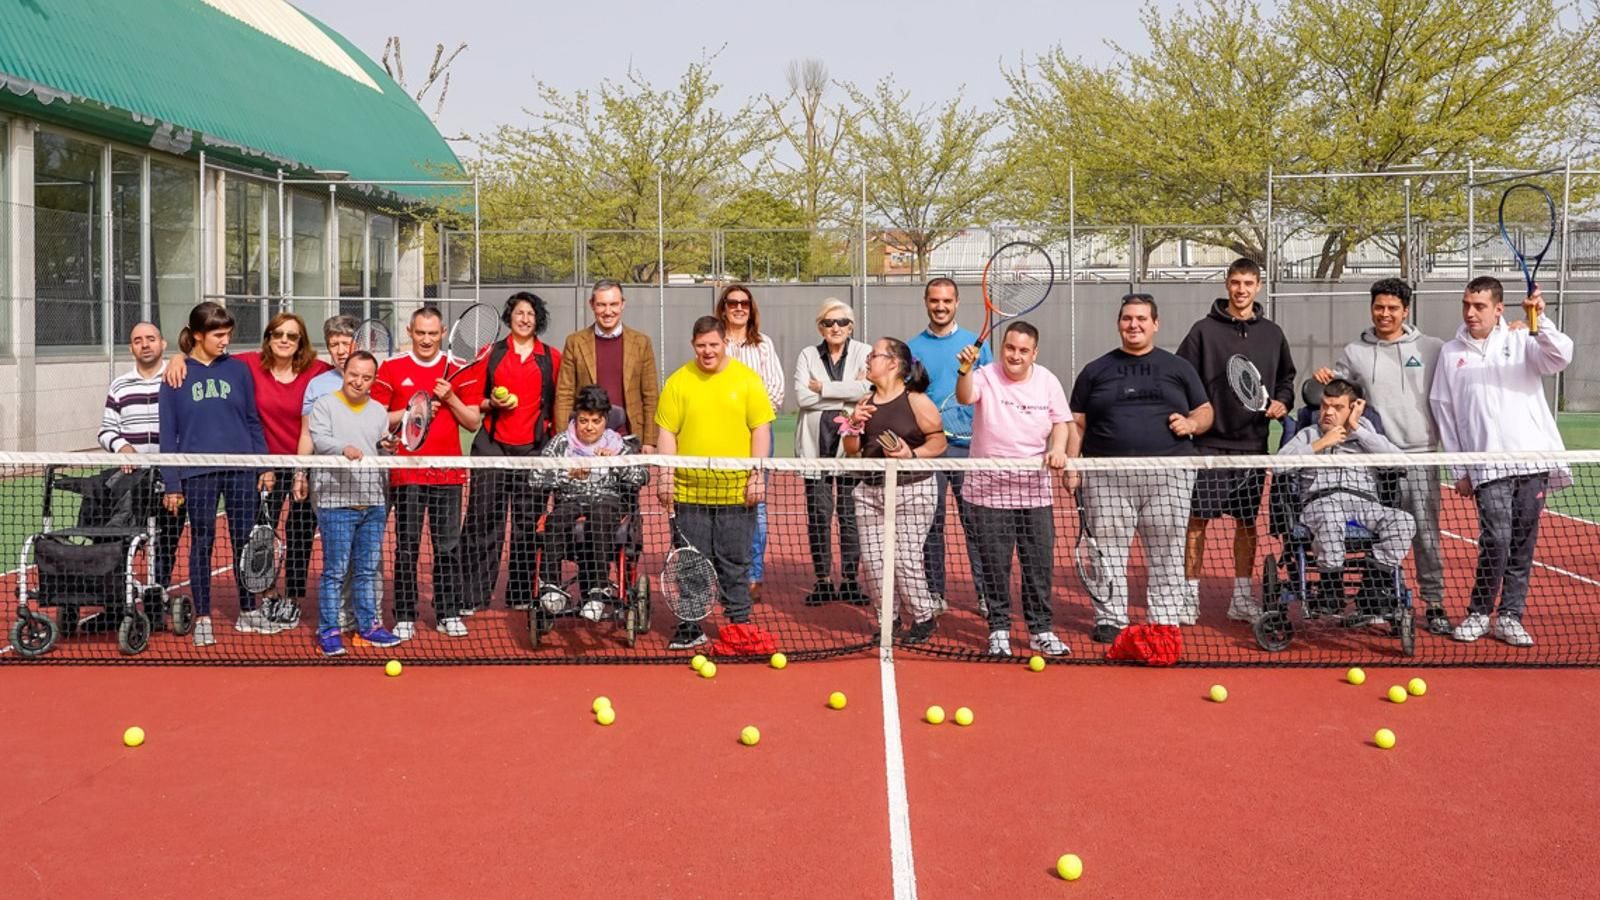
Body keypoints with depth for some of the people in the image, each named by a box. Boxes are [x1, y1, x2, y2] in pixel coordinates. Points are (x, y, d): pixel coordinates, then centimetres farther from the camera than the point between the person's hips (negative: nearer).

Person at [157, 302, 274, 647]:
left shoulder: (238, 370, 6)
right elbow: (169, 432, 3)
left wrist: (264, 465, 4)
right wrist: (171, 483, -1)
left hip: (241, 469, 2)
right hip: (198, 473, -2)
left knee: (245, 540, 9)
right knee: (201, 543, 5)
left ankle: (248, 612, 22)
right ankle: (202, 619, 14)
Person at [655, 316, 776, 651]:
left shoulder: (747, 379, 2)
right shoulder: (678, 382, 3)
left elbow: (761, 429, 1)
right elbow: (666, 432, 4)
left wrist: (757, 475, -5)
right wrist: (665, 475, -5)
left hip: (737, 492, 0)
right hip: (689, 491, 1)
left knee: (735, 561, 8)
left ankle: (739, 621, 19)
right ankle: (691, 626, 16)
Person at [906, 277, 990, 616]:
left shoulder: (975, 343, 6)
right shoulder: (913, 348, 8)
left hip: (969, 447, -1)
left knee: (976, 521, -1)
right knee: (931, 522, 6)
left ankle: (986, 592, 5)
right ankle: (934, 592, 14)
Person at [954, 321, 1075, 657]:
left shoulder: (1047, 381, 3)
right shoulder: (986, 377, -7)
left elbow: (1061, 422, 7)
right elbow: (964, 397, -26)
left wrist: (1058, 449, -12)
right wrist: (965, 370, -45)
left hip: (1034, 489, 3)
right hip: (989, 488, -2)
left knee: (1039, 563, 5)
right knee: (994, 564, 3)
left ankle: (1040, 630, 17)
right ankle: (998, 630, 15)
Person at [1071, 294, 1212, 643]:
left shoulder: (1179, 368, 15)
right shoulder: (1095, 371, 13)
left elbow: (1205, 411, 18)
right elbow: (1076, 423, 11)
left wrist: (1192, 423, -5)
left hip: (1168, 474, 0)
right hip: (1107, 476, 0)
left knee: (1167, 551, 1)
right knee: (1108, 550, -2)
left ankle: (1166, 620, 10)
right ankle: (1110, 619, 8)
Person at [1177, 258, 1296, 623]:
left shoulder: (1272, 333, 10)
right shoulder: (1204, 330, -2)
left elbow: (1286, 378, 20)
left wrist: (1282, 401, 1)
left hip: (1253, 444, 4)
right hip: (1209, 443, -4)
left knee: (1247, 522, 10)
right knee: (1198, 520, -2)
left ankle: (1242, 597, 20)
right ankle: (1190, 594, 8)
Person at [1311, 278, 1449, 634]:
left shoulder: (1431, 349, 5)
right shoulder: (1355, 352, 8)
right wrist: (1323, 377, -3)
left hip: (1419, 457, -1)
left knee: (1426, 535, 0)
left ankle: (1434, 604, 10)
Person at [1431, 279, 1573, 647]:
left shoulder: (1521, 342, 7)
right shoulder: (1451, 353, 9)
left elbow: (1561, 358, -10)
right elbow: (1444, 413, 9)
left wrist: (1540, 320, -24)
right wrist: (1460, 470, 7)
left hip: (1532, 461, 1)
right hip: (1487, 465, -1)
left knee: (1523, 542, 4)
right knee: (1496, 539, -10)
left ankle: (1510, 617, 15)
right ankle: (1478, 614, 6)